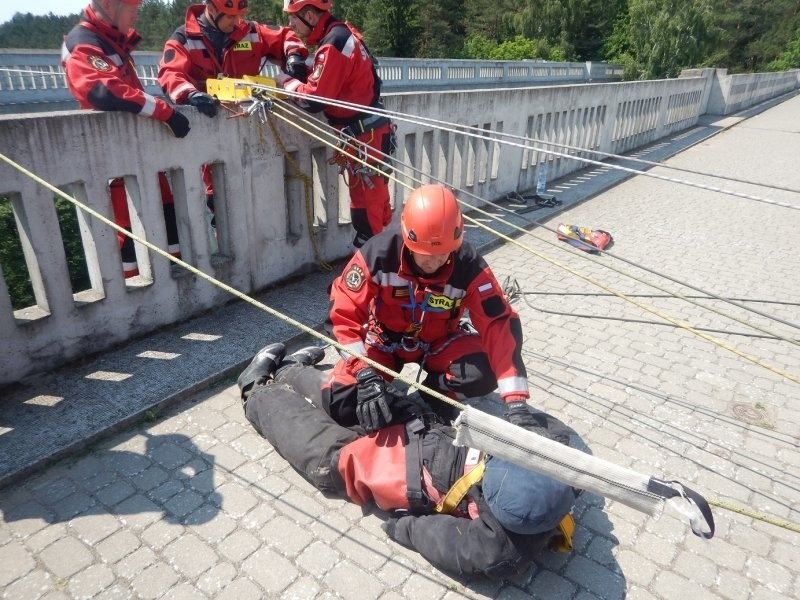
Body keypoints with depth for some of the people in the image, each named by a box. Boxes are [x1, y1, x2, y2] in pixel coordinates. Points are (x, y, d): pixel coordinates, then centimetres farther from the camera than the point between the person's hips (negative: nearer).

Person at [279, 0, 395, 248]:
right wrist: (300, 72, 6)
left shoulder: (333, 45, -17)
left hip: (364, 136, -10)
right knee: (375, 200, 17)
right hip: (370, 131, 10)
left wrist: (288, 82, -3)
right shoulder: (342, 33, 11)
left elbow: (315, 99, -18)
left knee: (365, 206, -4)